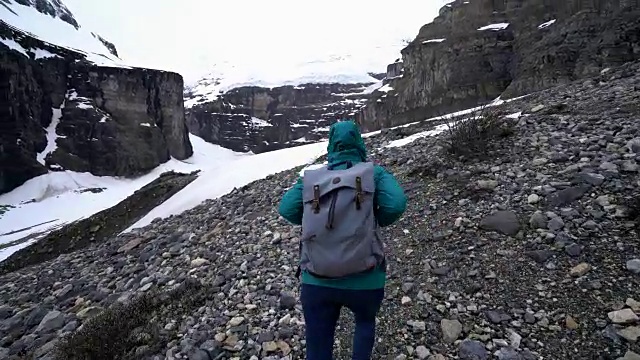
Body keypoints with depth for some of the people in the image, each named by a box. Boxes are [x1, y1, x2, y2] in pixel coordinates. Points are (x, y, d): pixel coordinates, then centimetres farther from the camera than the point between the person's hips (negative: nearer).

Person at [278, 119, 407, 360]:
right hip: (364, 280, -1)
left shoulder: (311, 177, 5)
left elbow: (286, 209, -2)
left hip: (315, 282, 1)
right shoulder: (373, 172, 0)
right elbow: (396, 204, -13)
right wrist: (377, 221, 7)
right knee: (365, 322, 33)